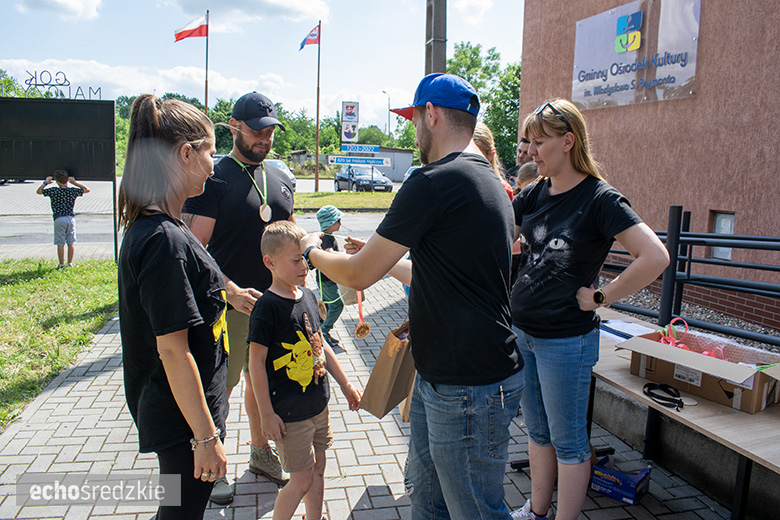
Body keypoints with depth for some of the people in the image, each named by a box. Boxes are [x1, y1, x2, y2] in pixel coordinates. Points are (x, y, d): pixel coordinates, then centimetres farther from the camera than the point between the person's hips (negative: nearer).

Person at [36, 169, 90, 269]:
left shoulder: (53, 191, -6)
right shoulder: (73, 191, -1)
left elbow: (38, 191, 7)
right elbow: (87, 190, 14)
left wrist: (46, 182, 18)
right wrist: (75, 183, 14)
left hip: (59, 219, -2)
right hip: (71, 218, 2)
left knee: (60, 243, 3)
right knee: (71, 243, 8)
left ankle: (61, 264, 5)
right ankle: (70, 263, 11)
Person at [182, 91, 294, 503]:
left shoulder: (281, 181, 11)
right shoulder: (214, 179, -9)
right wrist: (231, 291, -25)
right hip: (229, 304, -6)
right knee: (219, 387, 7)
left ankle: (260, 451, 37)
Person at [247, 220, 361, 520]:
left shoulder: (308, 296, 5)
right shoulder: (267, 307, -18)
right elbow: (256, 362, -17)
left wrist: (345, 384, 16)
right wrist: (266, 414, -16)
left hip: (318, 403, 7)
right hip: (290, 414, -7)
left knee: (318, 469, 18)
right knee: (302, 482, 3)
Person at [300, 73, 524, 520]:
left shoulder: (433, 183, -20)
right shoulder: (489, 183, 11)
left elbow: (359, 275, -14)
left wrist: (312, 252, 6)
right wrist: (382, 257, 28)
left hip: (469, 391, -10)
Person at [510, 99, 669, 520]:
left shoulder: (600, 198, -15)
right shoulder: (536, 194, 5)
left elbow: (655, 257, -23)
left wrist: (600, 297, -18)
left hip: (566, 339, -7)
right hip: (520, 331, 7)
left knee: (568, 442, 10)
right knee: (537, 431, 21)